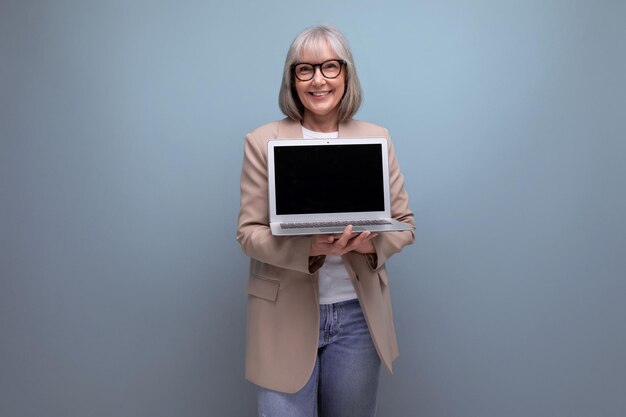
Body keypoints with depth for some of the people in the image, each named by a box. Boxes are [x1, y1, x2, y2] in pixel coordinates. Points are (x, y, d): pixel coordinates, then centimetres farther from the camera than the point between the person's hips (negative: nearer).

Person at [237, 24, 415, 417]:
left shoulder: (377, 138, 2)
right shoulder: (263, 142, -3)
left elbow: (404, 223, 5)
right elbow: (248, 232, -5)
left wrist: (372, 241, -18)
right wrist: (307, 247, -24)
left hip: (357, 314, 2)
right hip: (286, 314, -2)